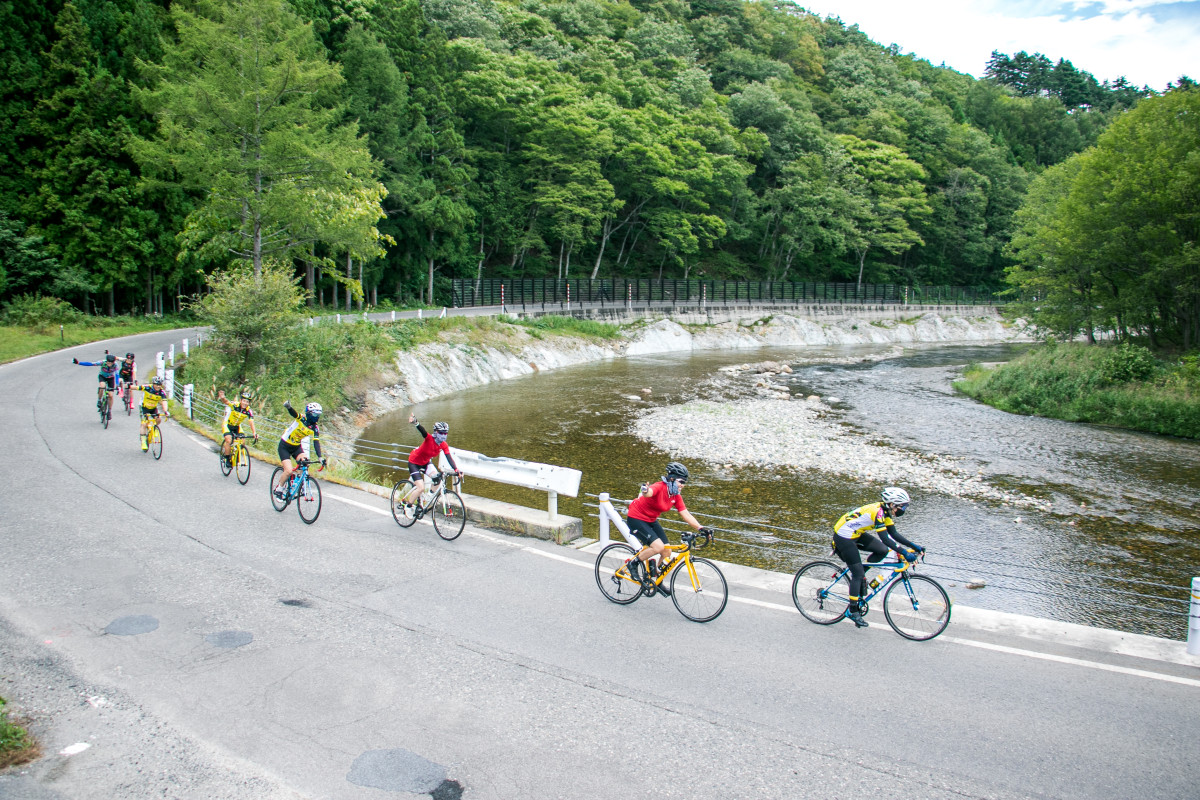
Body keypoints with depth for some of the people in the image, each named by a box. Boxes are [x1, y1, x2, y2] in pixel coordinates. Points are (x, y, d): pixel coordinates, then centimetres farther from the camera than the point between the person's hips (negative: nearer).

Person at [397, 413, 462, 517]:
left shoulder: (444, 445, -14)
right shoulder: (429, 438, -28)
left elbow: (449, 458, -21)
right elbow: (422, 431, -48)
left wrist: (456, 469, -37)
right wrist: (415, 423, -69)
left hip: (426, 462, 6)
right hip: (414, 462, -6)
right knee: (421, 488, -16)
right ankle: (408, 506, 6)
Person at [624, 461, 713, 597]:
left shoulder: (676, 496, -2)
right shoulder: (659, 487, -27)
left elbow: (685, 514, -4)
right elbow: (649, 492, -50)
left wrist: (700, 528, -15)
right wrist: (645, 491, -75)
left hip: (651, 521, 8)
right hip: (636, 518, -8)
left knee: (666, 552, 2)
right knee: (658, 547, -25)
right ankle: (634, 563, -2)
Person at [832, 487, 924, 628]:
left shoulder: (885, 511, 3)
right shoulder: (878, 512, -25)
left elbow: (894, 535, 9)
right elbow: (885, 539, -29)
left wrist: (914, 546, 2)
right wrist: (904, 552, -32)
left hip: (855, 534, 9)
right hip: (844, 537, -9)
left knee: (883, 550, -1)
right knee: (858, 574, -7)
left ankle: (859, 574, 12)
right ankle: (853, 611, 2)